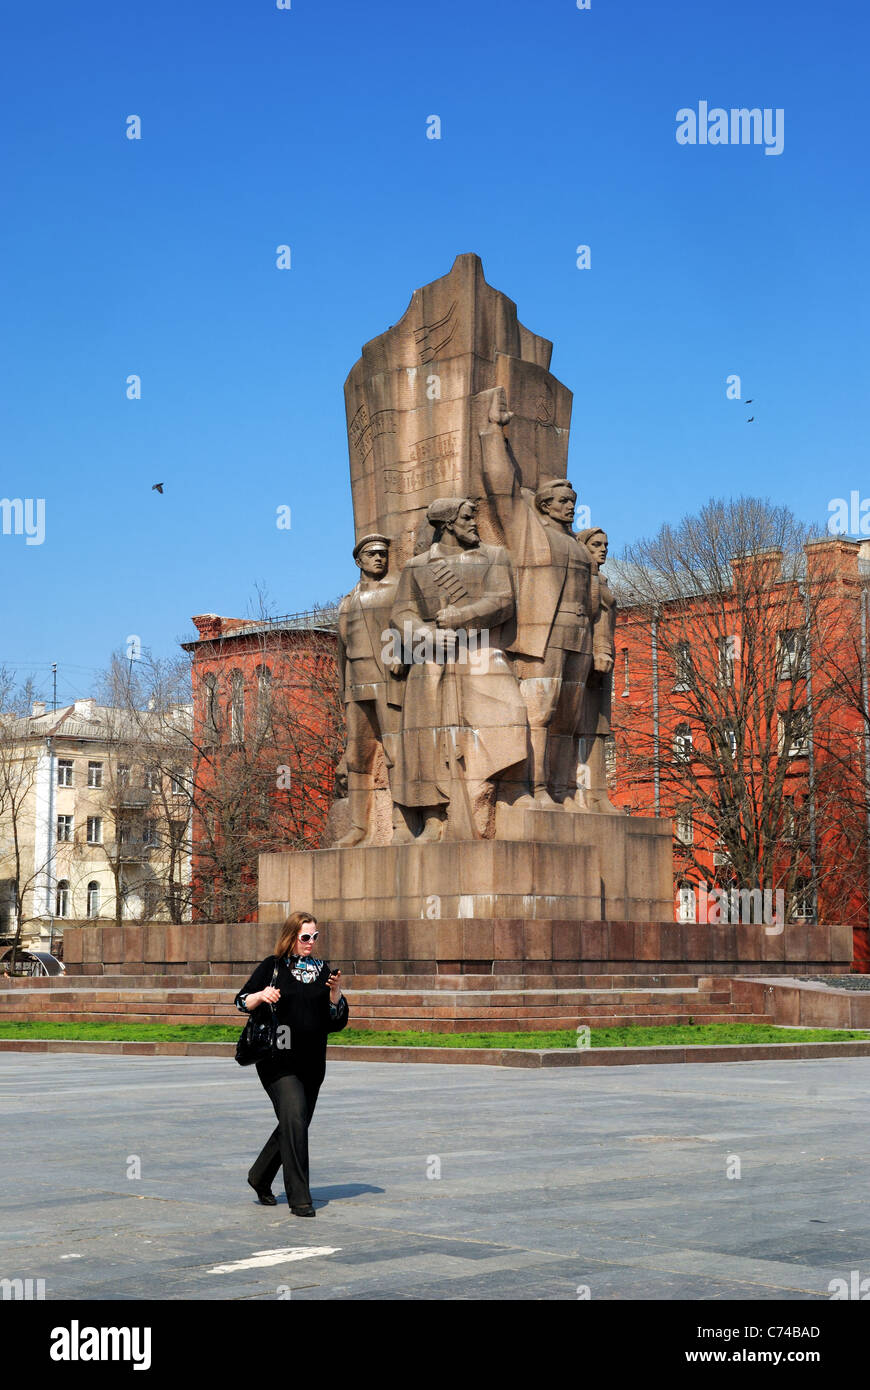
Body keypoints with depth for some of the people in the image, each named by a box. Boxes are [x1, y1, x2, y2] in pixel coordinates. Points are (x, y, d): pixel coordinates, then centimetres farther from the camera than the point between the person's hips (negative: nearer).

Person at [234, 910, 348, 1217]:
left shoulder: (321, 969, 10)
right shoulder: (273, 966, -1)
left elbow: (337, 1018, 9)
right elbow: (241, 1001, 0)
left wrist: (335, 991, -8)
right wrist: (261, 996, -19)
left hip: (313, 1062, 5)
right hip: (278, 1059, -5)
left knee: (295, 1125, 12)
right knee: (294, 1118, -17)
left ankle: (260, 1177, 35)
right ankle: (299, 1197, -13)